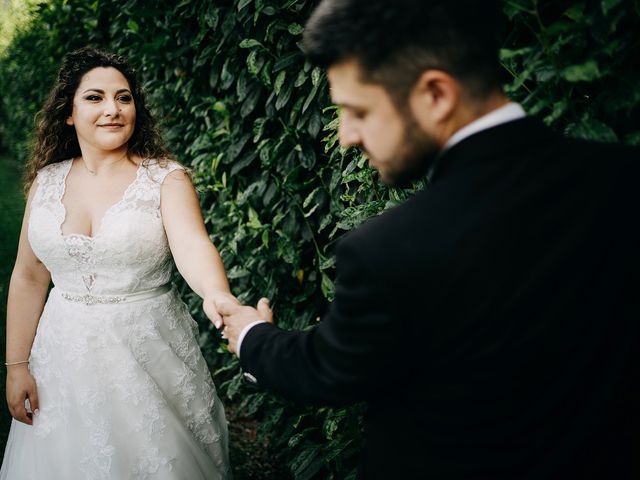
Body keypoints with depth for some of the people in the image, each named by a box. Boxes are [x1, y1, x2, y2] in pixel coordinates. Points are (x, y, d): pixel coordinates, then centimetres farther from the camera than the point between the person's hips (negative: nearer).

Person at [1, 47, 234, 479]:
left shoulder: (165, 178, -10)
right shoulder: (47, 181, 1)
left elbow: (193, 244, -27)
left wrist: (217, 294, -48)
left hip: (149, 354, -3)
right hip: (65, 356, 3)